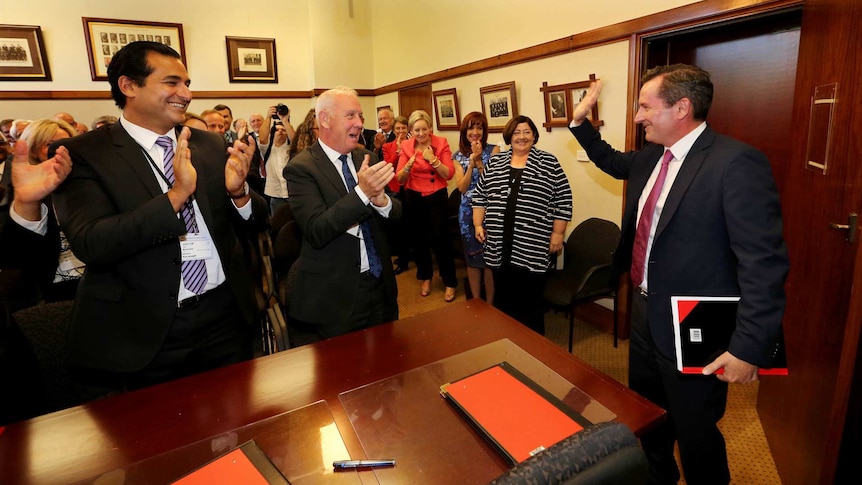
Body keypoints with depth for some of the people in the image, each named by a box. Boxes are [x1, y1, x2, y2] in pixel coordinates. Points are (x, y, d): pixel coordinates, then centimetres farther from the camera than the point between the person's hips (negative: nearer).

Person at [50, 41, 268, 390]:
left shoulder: (212, 145, 4)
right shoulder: (81, 154, -6)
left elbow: (254, 225, 4)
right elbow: (90, 245, -19)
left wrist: (238, 191, -17)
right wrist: (176, 195, -28)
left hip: (226, 318, 4)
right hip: (148, 332, -3)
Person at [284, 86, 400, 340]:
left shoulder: (368, 158, 6)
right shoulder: (301, 167, -11)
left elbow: (396, 214, 3)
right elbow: (316, 232, -21)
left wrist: (381, 200, -20)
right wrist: (362, 192, -30)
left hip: (381, 284, 6)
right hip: (336, 295, -5)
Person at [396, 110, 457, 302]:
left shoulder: (441, 143, -7)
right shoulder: (406, 146, -3)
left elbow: (449, 174, -13)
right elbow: (399, 179, -6)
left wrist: (433, 159, -24)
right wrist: (409, 165, -24)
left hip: (437, 197, -2)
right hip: (413, 198, 3)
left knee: (440, 239, -6)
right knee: (417, 239, 12)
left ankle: (450, 282, 12)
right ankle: (425, 277, 34)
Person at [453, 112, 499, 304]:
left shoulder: (493, 150, -3)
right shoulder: (459, 156, 5)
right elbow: (462, 187, -6)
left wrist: (479, 160, -18)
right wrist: (471, 161, -15)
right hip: (468, 212, 3)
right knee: (472, 258, 12)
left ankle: (490, 305, 19)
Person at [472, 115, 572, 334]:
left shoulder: (548, 163, 0)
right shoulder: (494, 163, 9)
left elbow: (563, 201, -1)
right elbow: (480, 196, 13)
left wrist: (557, 234, -4)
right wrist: (478, 225, 6)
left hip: (532, 247, -3)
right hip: (499, 246, 3)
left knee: (530, 300, 6)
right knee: (502, 297, 14)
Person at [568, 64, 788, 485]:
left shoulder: (736, 162, -21)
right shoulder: (649, 158, 4)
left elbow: (764, 262, -23)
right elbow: (612, 161, 27)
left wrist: (750, 348, -23)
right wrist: (581, 119, 18)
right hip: (646, 315, 8)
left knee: (695, 435, 13)